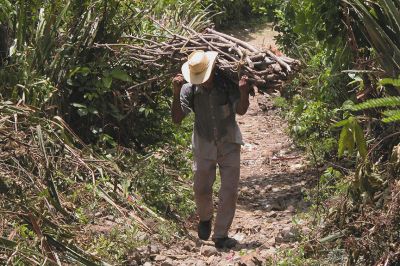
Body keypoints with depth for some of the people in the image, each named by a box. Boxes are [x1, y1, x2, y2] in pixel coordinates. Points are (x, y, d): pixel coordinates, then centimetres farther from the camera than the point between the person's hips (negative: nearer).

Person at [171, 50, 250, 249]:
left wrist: (244, 92, -40)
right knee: (201, 188, 6)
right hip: (204, 145, 1)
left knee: (229, 191, -1)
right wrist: (176, 94, -30)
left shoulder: (227, 82, -16)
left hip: (228, 143, -1)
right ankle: (205, 219, 38)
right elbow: (177, 118, -16)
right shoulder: (189, 89, -13)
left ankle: (221, 235, 9)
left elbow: (241, 111, -20)